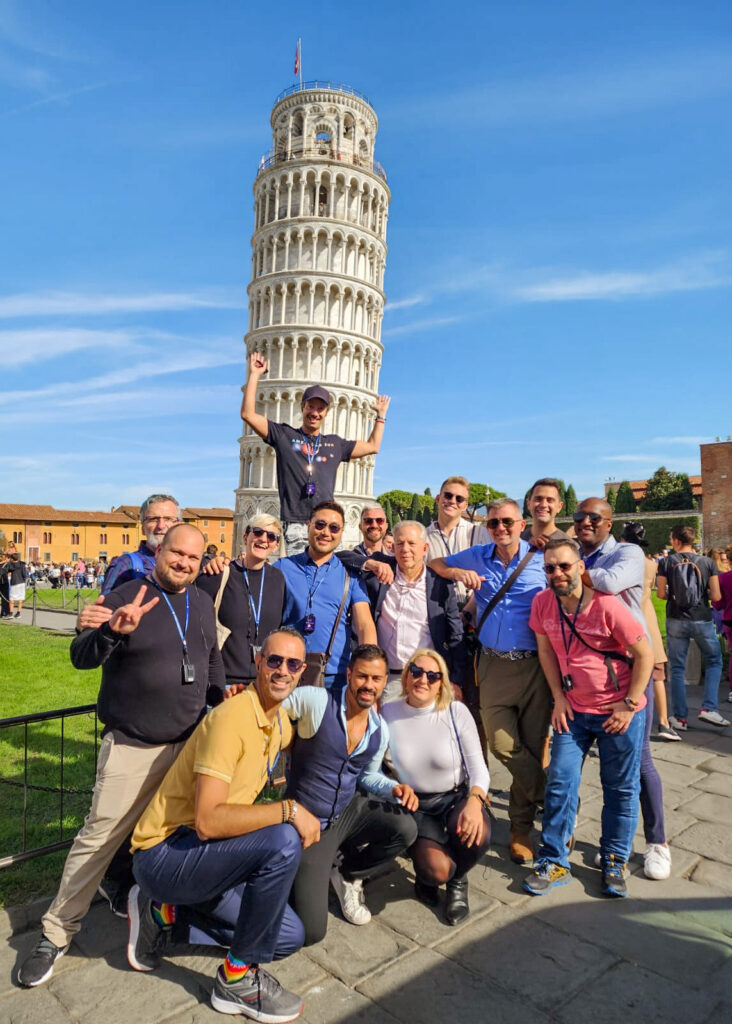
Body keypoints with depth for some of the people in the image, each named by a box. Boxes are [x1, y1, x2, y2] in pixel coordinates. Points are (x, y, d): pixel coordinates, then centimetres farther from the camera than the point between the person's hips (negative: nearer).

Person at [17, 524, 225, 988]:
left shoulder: (203, 603, 5)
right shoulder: (127, 597, -12)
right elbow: (80, 657, -20)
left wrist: (221, 692, 7)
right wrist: (113, 631, -39)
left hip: (191, 742, 5)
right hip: (133, 746, -5)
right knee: (99, 837, 0)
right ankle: (57, 932, 19)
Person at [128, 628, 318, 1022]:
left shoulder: (281, 723, 3)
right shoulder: (232, 717, -25)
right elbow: (208, 821, -31)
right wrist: (289, 810, -28)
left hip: (201, 854, 9)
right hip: (163, 853, -9)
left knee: (290, 937, 10)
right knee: (283, 842, -29)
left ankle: (164, 915, 16)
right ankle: (238, 978, -7)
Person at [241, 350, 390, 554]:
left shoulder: (335, 443, 22)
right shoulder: (284, 434, 12)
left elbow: (372, 446, 30)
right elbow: (248, 414, 5)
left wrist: (380, 415, 32)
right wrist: (254, 375, 4)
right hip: (295, 523, -3)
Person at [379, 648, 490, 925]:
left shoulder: (456, 712, -13)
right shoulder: (388, 713, -11)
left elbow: (478, 767, -15)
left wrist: (475, 801, -34)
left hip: (458, 796, 1)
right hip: (416, 805, 0)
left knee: (476, 834, -33)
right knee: (437, 870, -27)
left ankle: (457, 882, 5)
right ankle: (427, 875, 16)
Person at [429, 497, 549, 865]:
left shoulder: (541, 559, -1)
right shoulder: (478, 558, 7)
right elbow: (435, 562, 16)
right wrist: (455, 572, -3)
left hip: (534, 665, -2)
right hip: (493, 665, 2)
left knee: (533, 745, 5)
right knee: (502, 745, -3)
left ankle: (521, 827, 26)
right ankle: (556, 801, 21)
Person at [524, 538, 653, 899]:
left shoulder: (606, 605, -20)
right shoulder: (542, 603, -8)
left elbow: (644, 654, -12)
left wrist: (629, 705, -12)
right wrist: (559, 698, 0)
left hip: (618, 712, -3)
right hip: (573, 710, 3)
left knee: (621, 788, 10)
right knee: (560, 782, 2)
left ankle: (614, 862, 29)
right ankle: (554, 862, 16)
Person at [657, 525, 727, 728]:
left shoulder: (666, 562, -4)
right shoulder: (707, 562, -2)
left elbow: (661, 594, -5)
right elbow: (716, 596, -5)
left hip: (676, 621, 0)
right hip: (702, 620, 0)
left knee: (677, 668, 8)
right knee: (714, 661, 19)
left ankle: (680, 717, 12)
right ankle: (708, 708, 7)